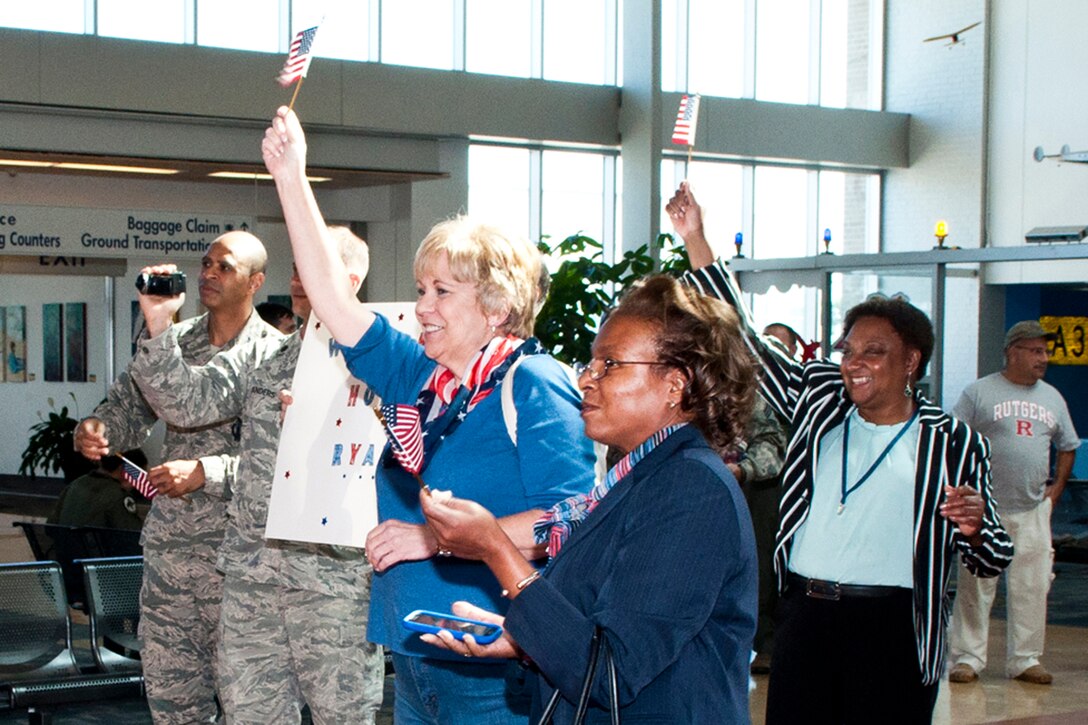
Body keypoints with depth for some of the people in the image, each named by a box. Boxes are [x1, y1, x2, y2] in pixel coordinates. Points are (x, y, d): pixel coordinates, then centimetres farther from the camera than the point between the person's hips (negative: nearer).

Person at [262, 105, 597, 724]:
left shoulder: (534, 385, -11)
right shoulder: (421, 379, 11)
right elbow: (333, 296, 14)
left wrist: (438, 539, -20)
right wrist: (291, 179, 10)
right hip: (416, 666, 8)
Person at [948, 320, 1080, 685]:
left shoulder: (1052, 398, 13)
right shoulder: (980, 392, -1)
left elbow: (1068, 446, 24)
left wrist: (1057, 487, 12)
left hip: (1034, 511, 4)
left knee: (1032, 588, 5)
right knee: (976, 585, -1)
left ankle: (1025, 659, 15)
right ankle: (967, 658, 6)